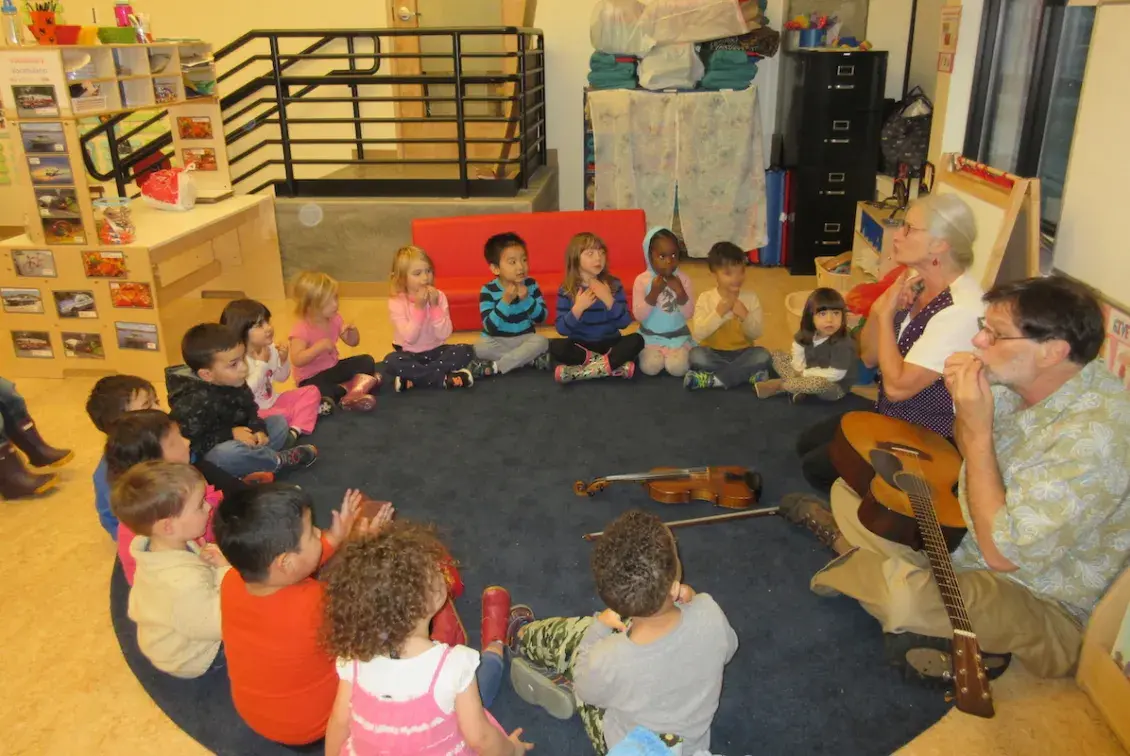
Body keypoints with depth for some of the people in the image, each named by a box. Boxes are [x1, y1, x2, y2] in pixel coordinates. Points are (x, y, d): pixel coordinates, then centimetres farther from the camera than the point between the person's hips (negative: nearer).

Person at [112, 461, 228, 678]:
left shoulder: (161, 546, -17)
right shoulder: (186, 583, -44)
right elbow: (216, 625, -33)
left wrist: (206, 557, -20)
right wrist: (225, 572, -30)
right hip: (191, 659, -8)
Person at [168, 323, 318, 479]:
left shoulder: (235, 384, -4)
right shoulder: (193, 402, -28)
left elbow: (249, 412, 9)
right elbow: (189, 444, -27)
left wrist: (258, 428, -13)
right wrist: (230, 434, -27)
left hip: (239, 439, 8)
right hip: (210, 454, -8)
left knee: (279, 421, 4)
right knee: (227, 451, -40)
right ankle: (279, 460, -15)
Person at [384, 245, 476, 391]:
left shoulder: (439, 296, -6)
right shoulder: (396, 302, -13)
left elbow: (444, 334, -14)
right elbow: (410, 338, -22)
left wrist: (434, 306, -23)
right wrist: (419, 307, -27)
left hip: (435, 351, 3)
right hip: (410, 354, -2)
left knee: (466, 351, -22)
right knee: (391, 361, -34)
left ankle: (413, 379, -24)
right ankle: (444, 378, -26)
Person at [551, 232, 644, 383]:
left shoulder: (614, 284, -3)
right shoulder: (566, 290, -5)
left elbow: (624, 322, -8)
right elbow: (562, 329, -11)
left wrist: (609, 300, -23)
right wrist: (577, 308, -27)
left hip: (609, 342, 1)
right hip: (580, 345, -1)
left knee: (636, 340, -25)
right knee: (555, 346, -30)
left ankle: (580, 371, -27)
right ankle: (614, 365, -22)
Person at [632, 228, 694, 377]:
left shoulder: (683, 279, -4)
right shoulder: (642, 280, -8)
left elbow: (689, 314, -7)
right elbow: (639, 316, -12)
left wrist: (680, 292, -22)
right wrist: (653, 293, -24)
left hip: (678, 336, 1)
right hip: (651, 336, -1)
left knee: (678, 368, -24)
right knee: (650, 368, -25)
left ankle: (685, 353, 11)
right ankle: (650, 352, 9)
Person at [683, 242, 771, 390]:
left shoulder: (751, 298, -2)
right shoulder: (705, 298, -7)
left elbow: (755, 334, -3)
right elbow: (697, 334, -16)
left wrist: (745, 316, -22)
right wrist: (718, 313, -25)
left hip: (742, 352, 2)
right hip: (713, 353, -2)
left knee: (763, 355, -27)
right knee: (696, 354, -30)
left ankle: (712, 379, -28)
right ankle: (748, 373, -25)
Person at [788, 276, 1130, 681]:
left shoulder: (1097, 435, -33)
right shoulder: (1023, 379, -9)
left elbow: (1002, 551, -32)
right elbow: (971, 456, 9)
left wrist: (977, 428, -30)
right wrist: (966, 404, -13)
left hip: (1043, 605, -7)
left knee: (907, 596, -33)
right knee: (849, 491, 10)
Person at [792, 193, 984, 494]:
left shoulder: (961, 310, -30)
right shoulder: (917, 281, -2)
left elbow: (897, 386, -30)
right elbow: (869, 357, 4)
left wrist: (886, 314, -21)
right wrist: (880, 309, -15)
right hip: (892, 418, 9)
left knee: (816, 466, -6)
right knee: (807, 444, 12)